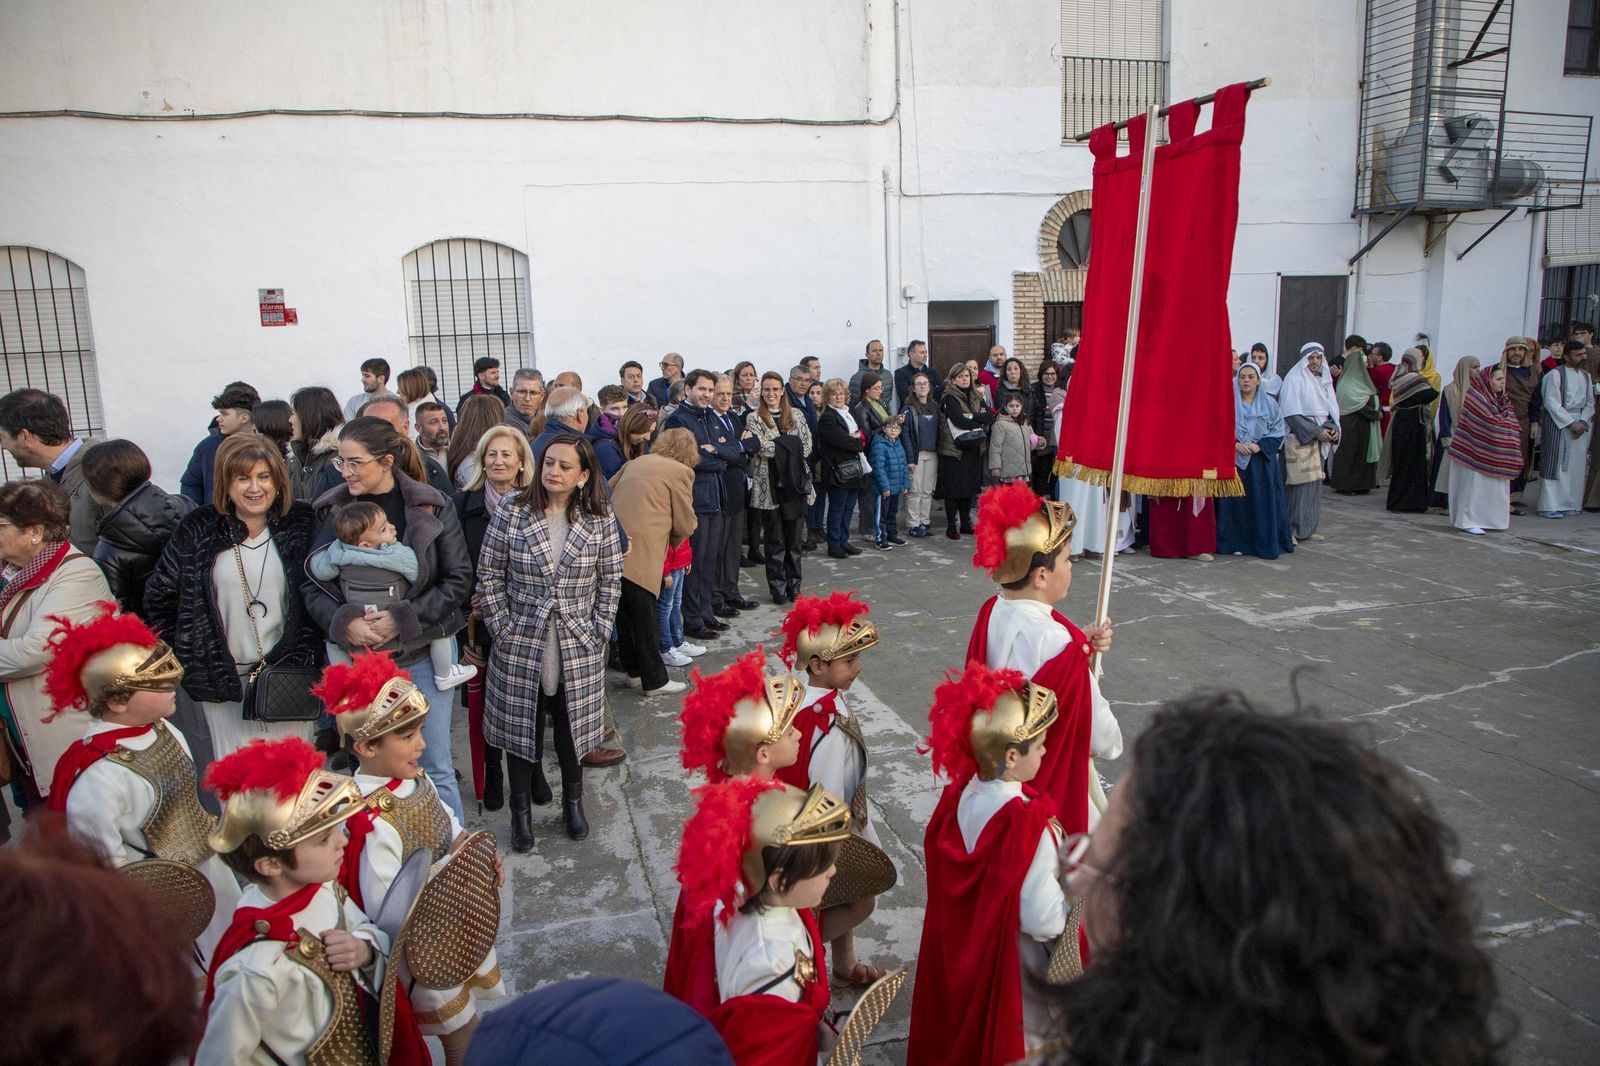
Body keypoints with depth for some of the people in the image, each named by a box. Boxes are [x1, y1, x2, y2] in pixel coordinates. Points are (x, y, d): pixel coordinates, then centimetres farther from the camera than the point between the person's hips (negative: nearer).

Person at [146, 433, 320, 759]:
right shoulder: (197, 531, 0)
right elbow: (159, 595, 8)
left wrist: (307, 655, 1)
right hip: (223, 679, 0)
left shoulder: (300, 524, 0)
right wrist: (181, 656, 4)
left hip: (289, 672, 0)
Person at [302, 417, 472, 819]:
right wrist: (344, 622, -16)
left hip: (422, 653, -2)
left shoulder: (432, 507, -6)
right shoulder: (331, 509, 1)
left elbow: (459, 580, -7)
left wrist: (403, 620, -17)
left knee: (435, 766, 6)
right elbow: (310, 581, 2)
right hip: (357, 657, 2)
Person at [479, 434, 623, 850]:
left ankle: (573, 802, 35)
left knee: (573, 728, 12)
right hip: (521, 645, 0)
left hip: (578, 649, 1)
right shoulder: (511, 514, -7)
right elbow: (489, 576, -1)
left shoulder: (600, 520, -4)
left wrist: (599, 631, -3)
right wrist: (502, 628, -6)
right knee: (522, 727, 10)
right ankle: (521, 810, 30)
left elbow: (610, 580, 2)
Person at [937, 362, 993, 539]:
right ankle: (951, 527, 7)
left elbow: (990, 415, 0)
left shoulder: (976, 396, 13)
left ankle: (965, 523, 23)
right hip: (954, 450, -6)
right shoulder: (950, 398, -8)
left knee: (970, 488, 12)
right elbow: (959, 421, -21)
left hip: (973, 450, 6)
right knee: (953, 489, -2)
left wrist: (972, 416, -16)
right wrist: (981, 423, -9)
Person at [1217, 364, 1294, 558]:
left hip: (1262, 461, 1)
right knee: (1236, 502, -2)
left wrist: (1260, 446, -12)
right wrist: (1236, 444, -15)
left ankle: (1265, 542, 8)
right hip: (1234, 460, -1)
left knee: (1263, 502, -1)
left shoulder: (1270, 404, 6)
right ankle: (1236, 542, 5)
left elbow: (1278, 433, 4)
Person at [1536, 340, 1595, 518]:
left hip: (1580, 423, 6)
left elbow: (1590, 402, 14)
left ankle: (1570, 504, 11)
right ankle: (1550, 507, -6)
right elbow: (1551, 403, -11)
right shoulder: (1555, 374, -6)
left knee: (1576, 466, 4)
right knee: (1556, 464, -8)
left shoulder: (1586, 376, 14)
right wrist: (1571, 422, -14)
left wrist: (1583, 422, -4)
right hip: (1558, 424, -6)